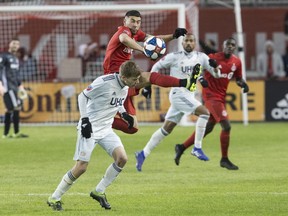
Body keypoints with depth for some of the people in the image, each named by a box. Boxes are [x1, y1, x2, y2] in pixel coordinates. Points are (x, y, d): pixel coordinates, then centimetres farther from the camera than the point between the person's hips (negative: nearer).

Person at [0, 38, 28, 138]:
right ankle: (16, 133, -12)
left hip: (14, 87, 9)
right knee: (16, 108, -13)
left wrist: (20, 86, 25)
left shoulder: (15, 58, 20)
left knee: (9, 110, 8)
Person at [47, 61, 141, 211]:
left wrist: (124, 113, 6)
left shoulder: (125, 87, 1)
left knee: (122, 158, -11)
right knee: (81, 167, -10)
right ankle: (54, 198, 4)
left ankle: (99, 192, 5)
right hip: (90, 128, -7)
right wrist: (84, 120, -19)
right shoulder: (105, 82, -23)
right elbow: (83, 96, -14)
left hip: (106, 129, 7)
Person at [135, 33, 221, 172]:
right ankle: (197, 148, -17)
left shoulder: (201, 57, 8)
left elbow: (216, 74, 8)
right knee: (204, 113, -22)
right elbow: (156, 67, 6)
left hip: (189, 96, 6)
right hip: (178, 94, -6)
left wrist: (214, 66, -15)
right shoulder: (175, 57, -4)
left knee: (167, 129, 9)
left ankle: (143, 154, 16)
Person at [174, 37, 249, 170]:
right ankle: (224, 159, -3)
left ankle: (182, 148, 29)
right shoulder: (213, 58, -12)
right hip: (211, 96, -8)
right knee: (226, 125, -15)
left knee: (207, 128, 16)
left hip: (221, 98, 8)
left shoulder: (236, 62, 6)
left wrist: (242, 83, -3)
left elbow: (238, 78, 18)